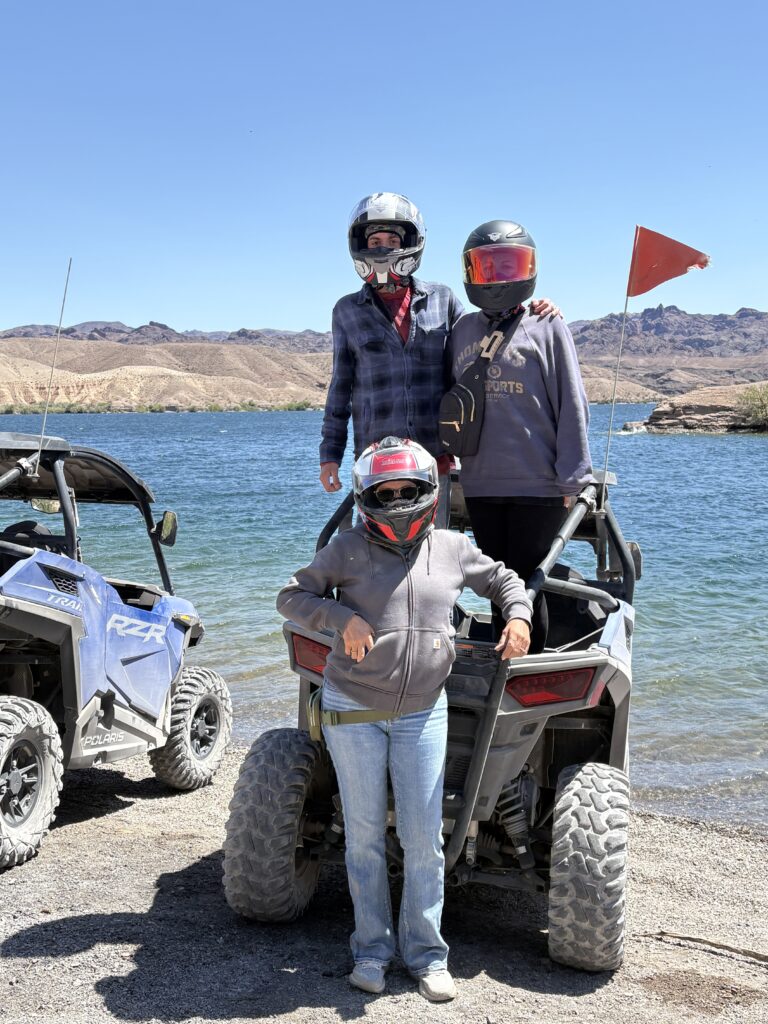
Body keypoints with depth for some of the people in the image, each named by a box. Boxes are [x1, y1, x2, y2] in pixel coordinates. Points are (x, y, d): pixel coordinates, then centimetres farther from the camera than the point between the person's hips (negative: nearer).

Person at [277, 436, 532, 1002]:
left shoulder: (453, 549, 4)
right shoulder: (349, 548, -3)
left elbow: (503, 579, 19)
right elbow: (292, 596, 1)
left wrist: (519, 615, -1)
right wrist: (342, 616, -16)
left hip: (423, 713, 1)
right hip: (353, 710, -1)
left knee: (424, 838, 3)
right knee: (365, 833, 7)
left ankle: (427, 954, 18)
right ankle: (372, 948, 22)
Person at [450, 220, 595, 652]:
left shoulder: (548, 328, 0)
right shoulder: (463, 331, 13)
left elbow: (572, 405, -3)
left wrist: (573, 479, -7)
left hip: (538, 487, -4)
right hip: (480, 486, 5)